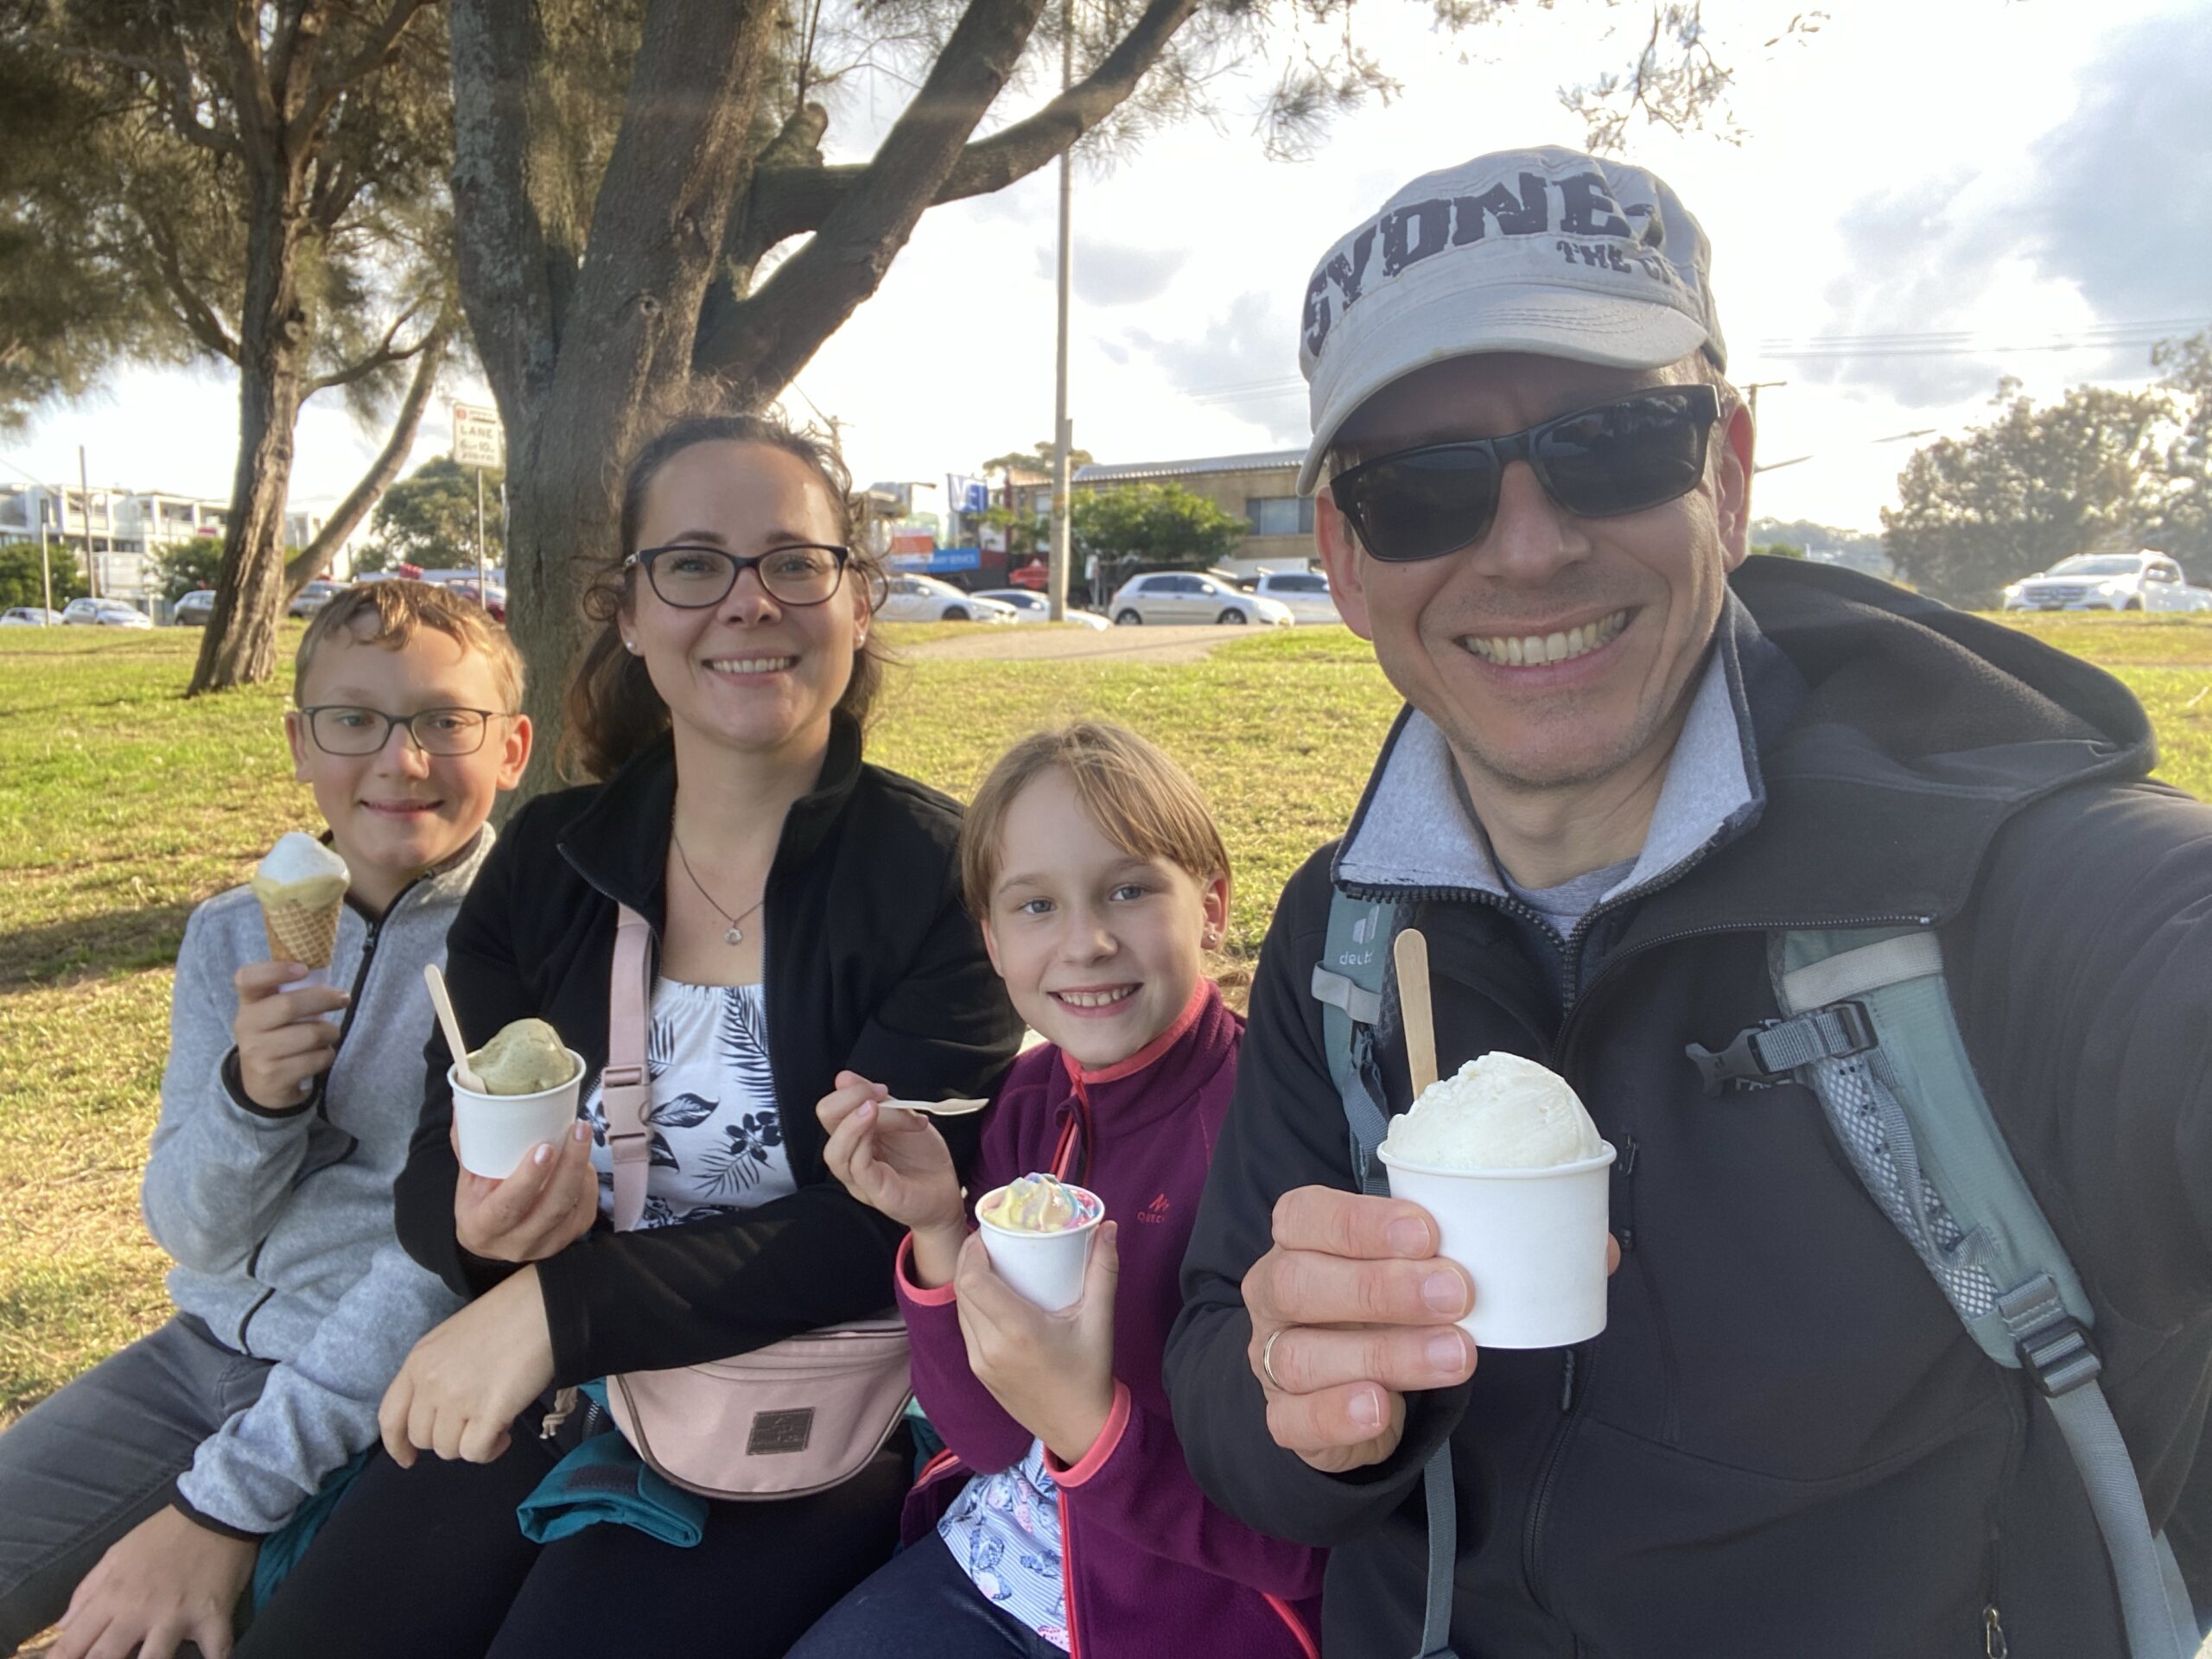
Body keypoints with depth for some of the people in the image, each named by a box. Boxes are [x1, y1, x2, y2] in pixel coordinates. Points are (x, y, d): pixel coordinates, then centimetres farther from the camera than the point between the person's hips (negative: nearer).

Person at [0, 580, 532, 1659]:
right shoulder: (235, 935, 3)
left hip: (389, 1397, -5)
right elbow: (192, 1233, 2)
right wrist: (250, 1093, -19)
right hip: (210, 1348, 6)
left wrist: (226, 1500, -19)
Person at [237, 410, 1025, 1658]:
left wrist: (560, 1309, -24)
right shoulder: (547, 862, 2)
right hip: (548, 1403, 4)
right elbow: (434, 1169, 3)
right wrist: (485, 1224, -21)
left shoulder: (936, 874, -12)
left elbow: (894, 1223, -18)